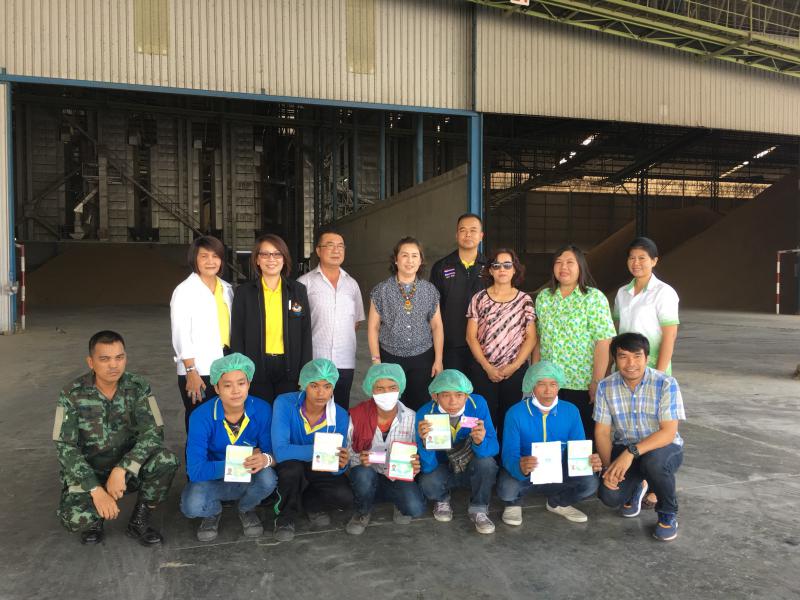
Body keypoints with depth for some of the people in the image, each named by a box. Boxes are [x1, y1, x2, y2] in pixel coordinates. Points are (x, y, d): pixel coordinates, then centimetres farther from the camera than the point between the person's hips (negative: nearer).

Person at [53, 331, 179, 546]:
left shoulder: (138, 387, -10)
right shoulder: (72, 395, -13)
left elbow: (154, 433, -18)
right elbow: (66, 448, -15)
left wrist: (121, 469, -31)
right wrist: (96, 489, -25)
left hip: (128, 468, 1)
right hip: (88, 471, -1)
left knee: (166, 460, -28)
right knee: (74, 518, -30)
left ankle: (139, 521, -5)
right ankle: (93, 520, 9)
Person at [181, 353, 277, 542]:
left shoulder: (262, 410, -16)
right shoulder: (201, 417, -21)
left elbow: (275, 453, -12)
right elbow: (195, 470, -25)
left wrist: (265, 459, -37)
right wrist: (236, 463, -35)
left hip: (249, 480, 1)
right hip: (213, 479, -1)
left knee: (268, 478, -32)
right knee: (191, 506, -31)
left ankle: (246, 509, 5)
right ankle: (214, 511, 9)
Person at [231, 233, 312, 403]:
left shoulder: (298, 290, 5)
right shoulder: (244, 292, 2)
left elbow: (305, 335, 5)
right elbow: (237, 337, 2)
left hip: (289, 369, 1)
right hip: (256, 369, -1)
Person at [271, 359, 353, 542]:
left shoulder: (340, 416, -18)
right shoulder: (285, 403, -25)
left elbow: (335, 469, -15)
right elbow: (280, 451, -35)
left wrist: (340, 464, -39)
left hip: (320, 471, 2)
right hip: (290, 469, -1)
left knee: (345, 497, -25)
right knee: (292, 466, -36)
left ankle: (310, 504, 8)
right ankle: (286, 517, -6)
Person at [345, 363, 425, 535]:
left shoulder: (412, 418, -10)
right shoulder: (357, 416, -12)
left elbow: (419, 454, -2)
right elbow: (345, 452, -7)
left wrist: (416, 465, -24)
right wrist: (359, 459, -28)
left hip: (399, 477, 0)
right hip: (366, 478, 0)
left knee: (415, 508, -26)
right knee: (363, 474, -35)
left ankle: (399, 503, 13)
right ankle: (363, 512, 0)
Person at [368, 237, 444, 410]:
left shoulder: (430, 290, 3)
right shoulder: (381, 290, -2)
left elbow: (437, 326, 6)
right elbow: (373, 327, 1)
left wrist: (438, 360, 2)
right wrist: (376, 360, -3)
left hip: (422, 358, 1)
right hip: (390, 358, -1)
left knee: (420, 406, 6)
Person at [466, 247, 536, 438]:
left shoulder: (524, 300, 4)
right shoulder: (479, 298, 2)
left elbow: (531, 337, 0)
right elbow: (471, 336, -1)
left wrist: (514, 366, -10)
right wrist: (487, 367, -9)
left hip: (516, 371, 0)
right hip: (483, 371, 0)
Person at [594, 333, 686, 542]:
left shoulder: (666, 384, -18)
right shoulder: (606, 387, -8)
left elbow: (668, 432, -24)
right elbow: (602, 432, -5)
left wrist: (632, 452, -36)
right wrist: (608, 466, -20)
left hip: (663, 448, -3)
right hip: (624, 449, 3)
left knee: (653, 462, -38)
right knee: (610, 497, -20)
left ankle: (668, 514, -5)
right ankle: (636, 486, 20)